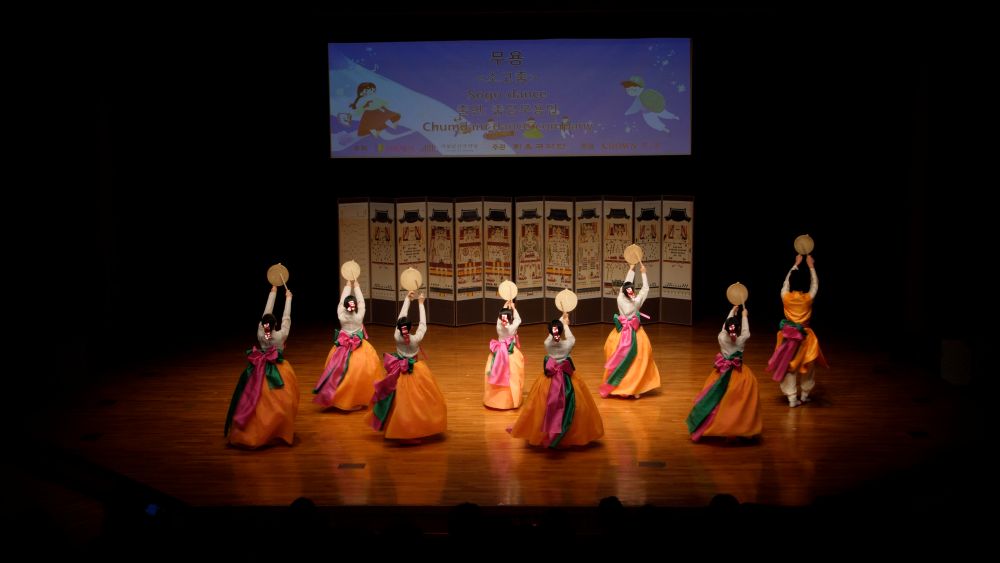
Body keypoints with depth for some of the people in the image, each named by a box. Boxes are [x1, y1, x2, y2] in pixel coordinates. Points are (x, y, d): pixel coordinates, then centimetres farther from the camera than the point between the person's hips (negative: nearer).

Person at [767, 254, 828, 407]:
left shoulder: (785, 297, -10)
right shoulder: (808, 298, -14)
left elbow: (786, 281, 9)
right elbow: (815, 284, 5)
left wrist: (796, 264, 18)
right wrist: (811, 266, 16)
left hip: (788, 334, 1)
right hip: (804, 336, -1)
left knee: (789, 366, 7)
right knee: (807, 365, 17)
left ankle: (792, 398, 8)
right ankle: (804, 395, 28)